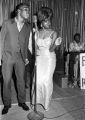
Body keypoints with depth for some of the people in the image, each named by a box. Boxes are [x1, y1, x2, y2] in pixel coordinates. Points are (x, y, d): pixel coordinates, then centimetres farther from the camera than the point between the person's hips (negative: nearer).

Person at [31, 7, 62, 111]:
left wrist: (55, 44, -35)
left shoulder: (53, 33, -7)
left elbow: (51, 49, -14)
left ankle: (46, 103, 19)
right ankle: (35, 100, 23)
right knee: (37, 80, 2)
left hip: (49, 59, -2)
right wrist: (35, 52, -16)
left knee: (47, 80, 0)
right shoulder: (37, 32, 3)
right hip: (39, 59, 3)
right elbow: (35, 46, 6)